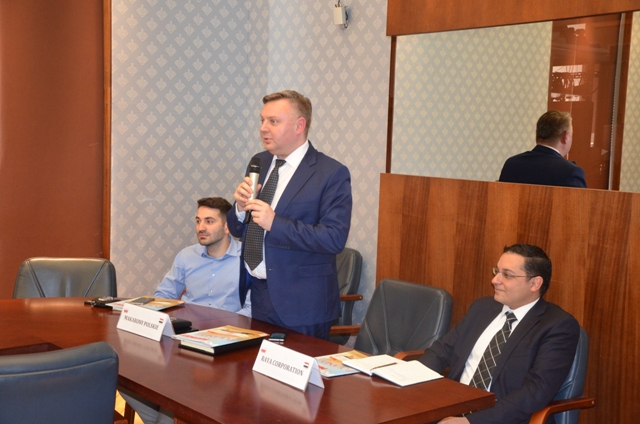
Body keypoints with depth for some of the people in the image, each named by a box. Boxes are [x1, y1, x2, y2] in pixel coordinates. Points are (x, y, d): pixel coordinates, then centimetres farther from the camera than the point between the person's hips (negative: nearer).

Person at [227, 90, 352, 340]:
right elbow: (237, 230, 13)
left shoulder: (332, 174, -11)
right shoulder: (259, 163, 8)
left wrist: (275, 223, -26)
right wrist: (241, 206, -9)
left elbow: (335, 238, -21)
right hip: (255, 293, 6)